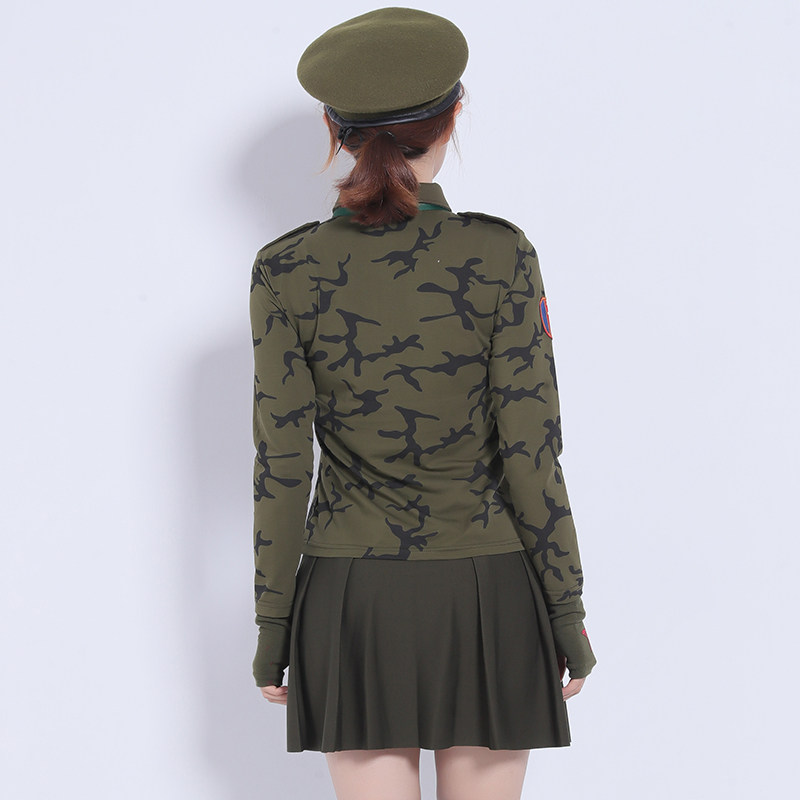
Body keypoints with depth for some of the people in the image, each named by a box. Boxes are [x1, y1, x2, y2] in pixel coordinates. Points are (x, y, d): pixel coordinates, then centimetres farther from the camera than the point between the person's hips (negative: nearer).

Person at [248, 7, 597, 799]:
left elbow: (280, 468, -6)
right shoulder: (500, 256, -11)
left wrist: (272, 629, 5)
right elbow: (531, 452, -10)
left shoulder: (286, 270, -7)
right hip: (486, 603, -1)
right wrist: (568, 614, 0)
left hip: (355, 605, 1)